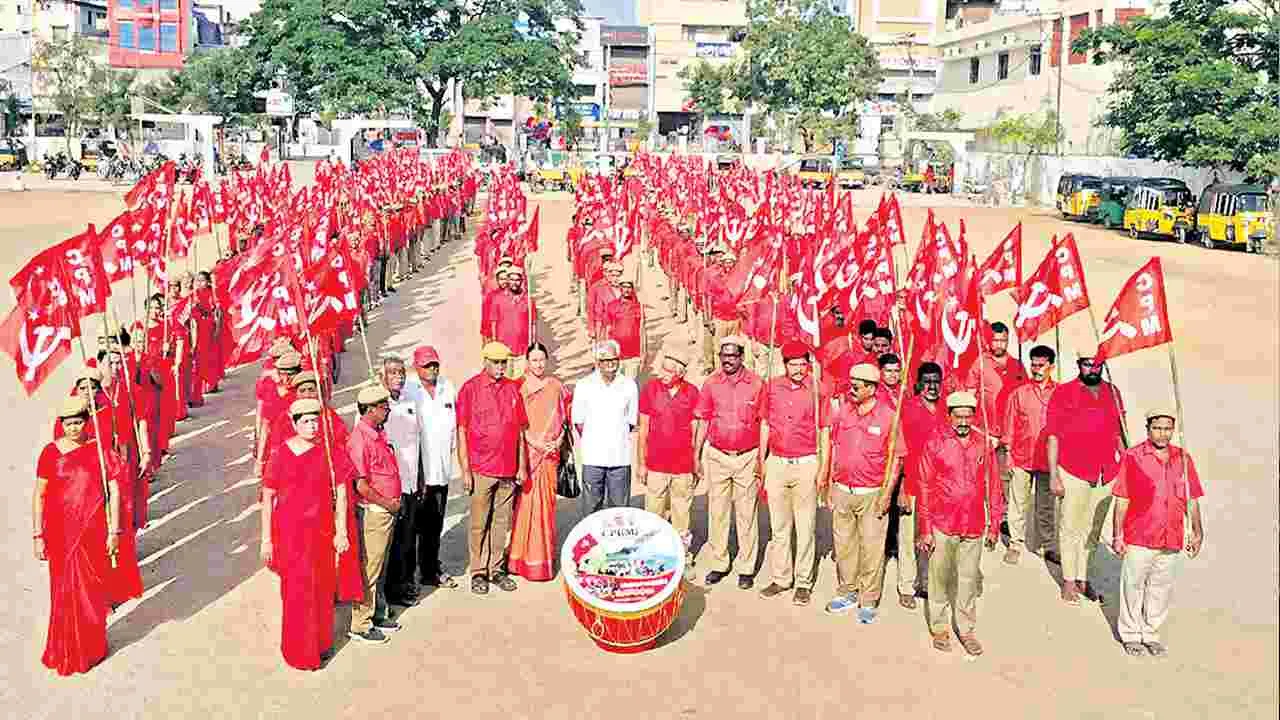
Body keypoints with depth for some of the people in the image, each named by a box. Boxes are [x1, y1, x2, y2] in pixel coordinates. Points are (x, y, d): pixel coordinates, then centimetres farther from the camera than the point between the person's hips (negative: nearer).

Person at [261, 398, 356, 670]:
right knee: (297, 590, 3)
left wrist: (341, 532, -2)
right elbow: (267, 497, -3)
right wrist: (266, 539, -4)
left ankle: (320, 642, 32)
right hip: (290, 531, -2)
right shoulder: (282, 454, -7)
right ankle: (300, 651, 19)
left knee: (322, 587, 12)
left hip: (322, 530, 2)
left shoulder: (328, 450, -3)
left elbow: (341, 491, 0)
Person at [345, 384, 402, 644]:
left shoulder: (379, 433, 10)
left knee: (379, 567, 18)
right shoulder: (359, 439, -19)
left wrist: (393, 502, 11)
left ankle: (374, 615, 31)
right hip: (372, 512, -9)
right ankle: (360, 626, 10)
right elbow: (361, 485, -22)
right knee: (368, 570, 0)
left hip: (387, 511, 9)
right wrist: (388, 503, -12)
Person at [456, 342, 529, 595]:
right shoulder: (470, 388, -3)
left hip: (508, 470, 4)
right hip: (481, 469, -4)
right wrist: (465, 469, -7)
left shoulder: (512, 389, 8)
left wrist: (522, 466, 9)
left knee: (502, 522, 10)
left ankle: (496, 568, 21)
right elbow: (462, 431, -4)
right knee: (479, 524, 3)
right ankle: (478, 572, 14)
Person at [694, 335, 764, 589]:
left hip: (747, 457, -1)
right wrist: (696, 456, 5)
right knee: (717, 512, 8)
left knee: (747, 514, 5)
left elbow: (764, 424, 1)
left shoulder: (757, 383, -4)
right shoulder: (711, 383, 0)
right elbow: (702, 422, 6)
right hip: (716, 456, 2)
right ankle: (718, 564, 20)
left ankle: (746, 568, 16)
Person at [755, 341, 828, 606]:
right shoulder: (771, 387, 4)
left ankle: (803, 582, 13)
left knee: (805, 527, 4)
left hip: (806, 464, -3)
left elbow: (824, 431, -1)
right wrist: (761, 460, 13)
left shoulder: (817, 389, -5)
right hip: (776, 463, 3)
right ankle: (780, 578, 21)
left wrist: (823, 468, -4)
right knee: (778, 525, 11)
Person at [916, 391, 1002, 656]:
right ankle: (939, 628, 24)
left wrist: (994, 525, 9)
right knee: (941, 579, 9)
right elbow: (925, 488, -3)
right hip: (942, 525, -2)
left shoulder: (984, 445, 3)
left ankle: (966, 629, 25)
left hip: (974, 527, 2)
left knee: (969, 579, 10)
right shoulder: (935, 443, -4)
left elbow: (993, 488, 9)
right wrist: (924, 529, -5)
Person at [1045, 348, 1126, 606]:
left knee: (1092, 529, 13)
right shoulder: (1063, 393, -5)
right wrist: (1053, 475, -9)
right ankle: (1069, 581, 15)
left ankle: (1083, 578, 25)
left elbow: (1118, 432, 16)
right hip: (1073, 474, -4)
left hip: (1106, 474, 4)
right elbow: (1052, 437, -6)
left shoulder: (1112, 392, 8)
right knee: (1070, 528, 4)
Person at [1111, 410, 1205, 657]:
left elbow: (1192, 499, 11)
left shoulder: (1183, 459, 5)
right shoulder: (1132, 457, -6)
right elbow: (1122, 500, -5)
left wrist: (1197, 531, 9)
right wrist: (1117, 536, -6)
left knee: (1161, 588, 13)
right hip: (1138, 538, -3)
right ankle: (1131, 635, 22)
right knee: (1133, 587, 7)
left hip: (1172, 540, 3)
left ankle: (1151, 633, 28)